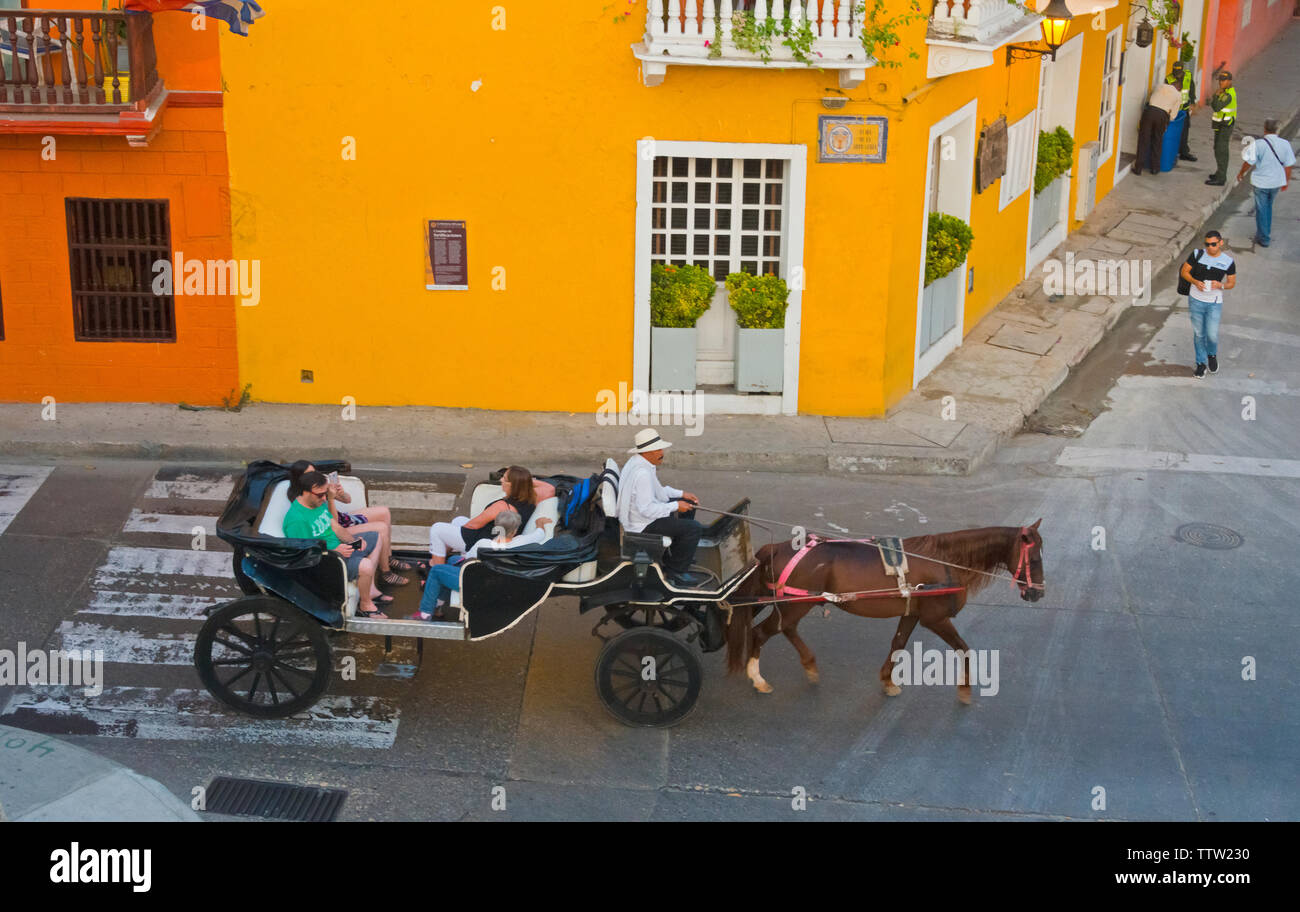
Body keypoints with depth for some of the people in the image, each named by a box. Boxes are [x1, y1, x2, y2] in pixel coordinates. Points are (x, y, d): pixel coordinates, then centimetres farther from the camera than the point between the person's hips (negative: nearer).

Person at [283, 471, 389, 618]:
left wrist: (353, 541, -6)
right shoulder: (296, 520, -28)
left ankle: (370, 589, 19)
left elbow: (335, 527, 11)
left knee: (375, 538, 20)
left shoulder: (319, 502, 2)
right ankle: (365, 605, -5)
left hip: (338, 547, 10)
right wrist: (335, 551, -30)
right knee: (365, 566, -31)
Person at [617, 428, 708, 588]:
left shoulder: (639, 461, 4)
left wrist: (682, 494, 9)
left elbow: (658, 490, 18)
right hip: (643, 524, -11)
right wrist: (675, 506, -21)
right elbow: (647, 509, -31)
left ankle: (678, 552, 31)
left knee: (688, 504, 22)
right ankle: (677, 572, -3)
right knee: (694, 528, -17)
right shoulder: (642, 473, -29)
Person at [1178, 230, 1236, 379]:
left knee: (1212, 335, -2)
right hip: (1196, 300, 1)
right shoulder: (1197, 255, -8)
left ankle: (1212, 355, 31)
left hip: (1214, 303, -1)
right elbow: (1184, 272, 1)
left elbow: (1232, 283, 4)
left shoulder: (1228, 262, -7)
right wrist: (1195, 282, -17)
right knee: (1199, 334, 9)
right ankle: (1201, 363, 27)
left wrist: (1220, 285, -18)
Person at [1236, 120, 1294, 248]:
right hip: (1277, 182, 4)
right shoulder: (1285, 144, -8)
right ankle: (1266, 231, 40)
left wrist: (1241, 173, 5)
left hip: (1261, 182, -4)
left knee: (1262, 209, 10)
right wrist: (1287, 181, 13)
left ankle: (1263, 238, 16)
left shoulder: (1258, 144, -22)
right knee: (1268, 206, 26)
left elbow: (1249, 162, -15)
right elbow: (1288, 165, -1)